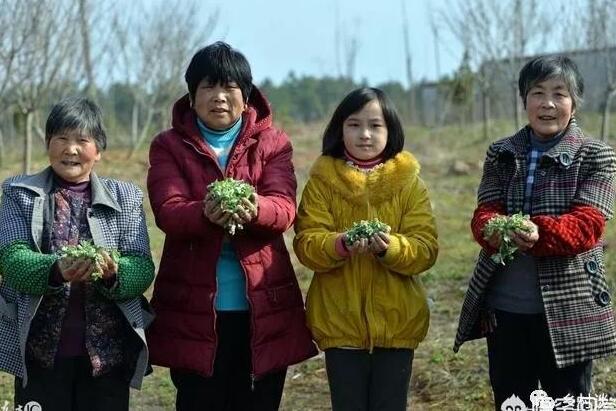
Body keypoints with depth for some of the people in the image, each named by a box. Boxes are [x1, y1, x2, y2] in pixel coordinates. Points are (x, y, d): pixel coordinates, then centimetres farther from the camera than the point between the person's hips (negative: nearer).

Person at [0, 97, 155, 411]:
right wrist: (56, 270, -28)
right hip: (41, 350, -1)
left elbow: (143, 268, -3)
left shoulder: (126, 197, 7)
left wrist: (113, 272, -25)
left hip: (109, 351, 1)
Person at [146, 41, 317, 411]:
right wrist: (205, 214, -34)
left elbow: (284, 208, -9)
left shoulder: (273, 144, 7)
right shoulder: (169, 146, 5)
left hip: (264, 308, 1)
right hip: (193, 310, -1)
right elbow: (167, 211, -11)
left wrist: (255, 210, -34)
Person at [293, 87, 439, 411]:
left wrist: (391, 248, -26)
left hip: (396, 323, 1)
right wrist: (340, 244, -28)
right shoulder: (322, 180, 0)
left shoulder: (408, 181, 1)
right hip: (340, 322, 0)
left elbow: (426, 248, -6)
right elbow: (306, 244, -8)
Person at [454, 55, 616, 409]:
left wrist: (540, 232, -33)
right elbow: (484, 212, -2)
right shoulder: (500, 154, 8)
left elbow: (587, 224, -14)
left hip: (568, 309, -3)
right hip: (503, 306, 3)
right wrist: (494, 230, -27)